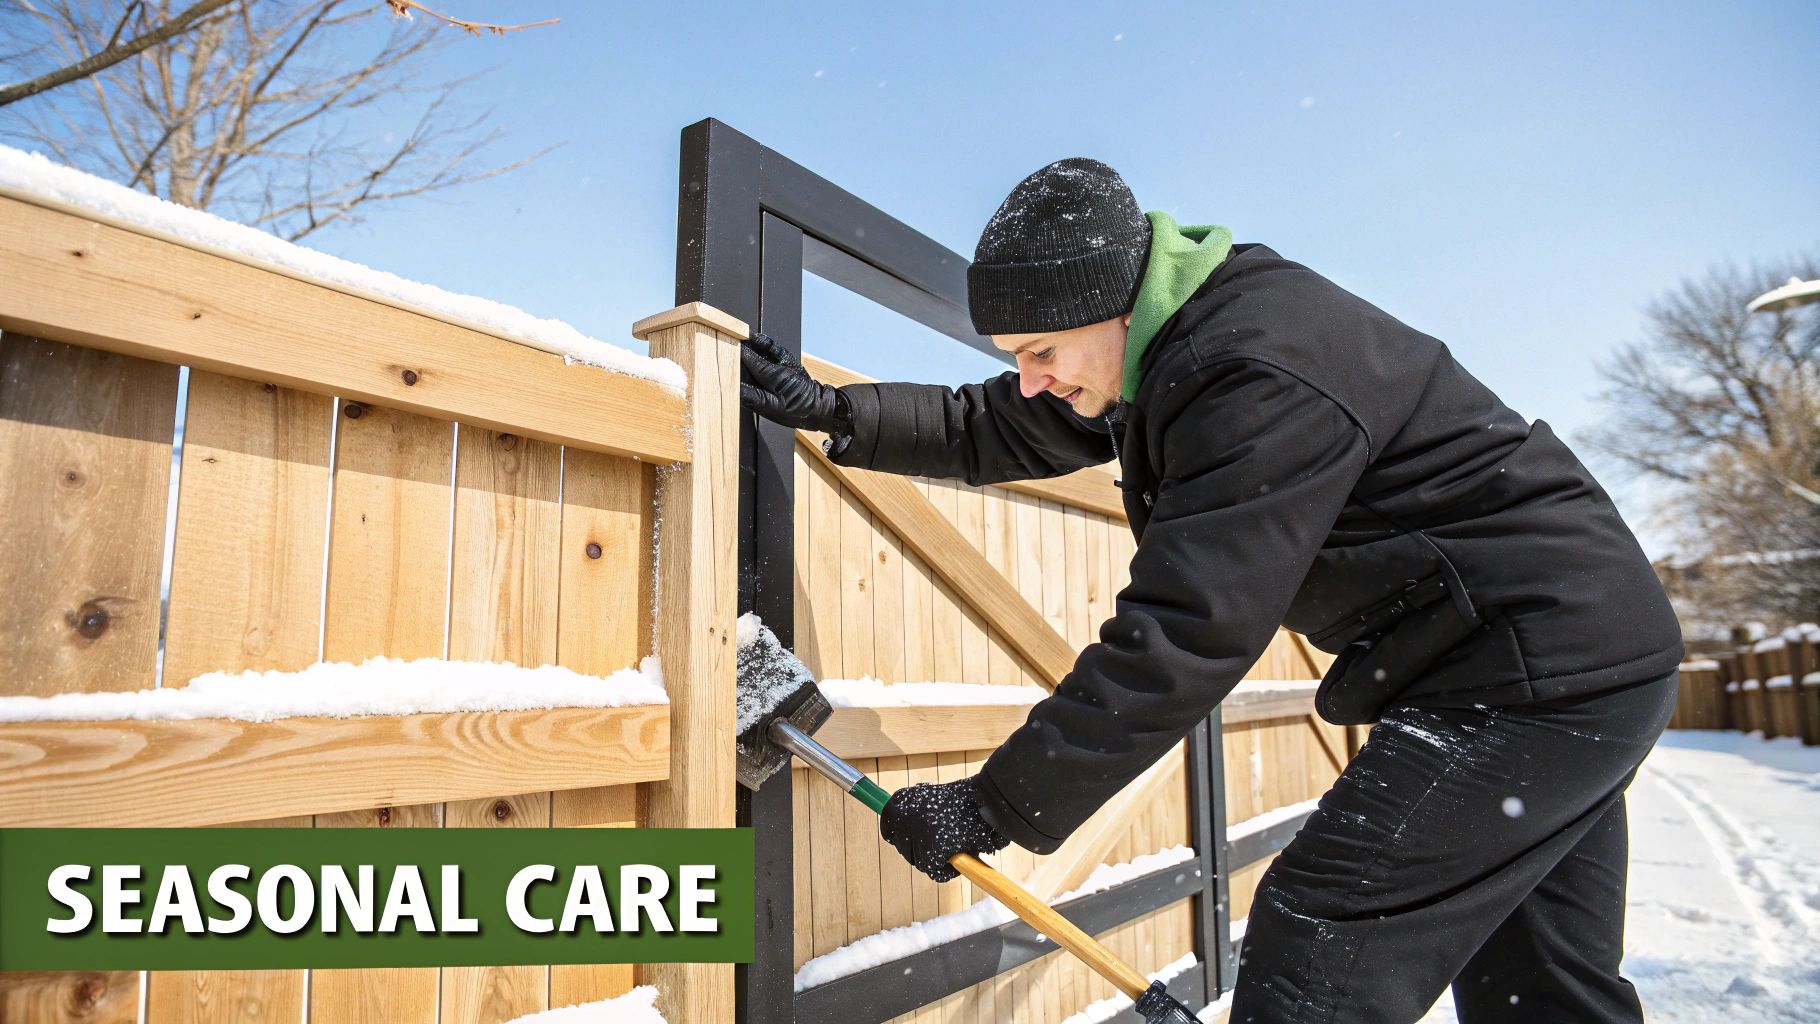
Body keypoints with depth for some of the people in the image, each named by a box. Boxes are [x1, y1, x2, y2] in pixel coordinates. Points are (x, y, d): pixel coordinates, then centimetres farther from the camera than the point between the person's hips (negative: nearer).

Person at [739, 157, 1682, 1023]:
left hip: (1537, 672, -10)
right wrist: (837, 412, 0)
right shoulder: (1166, 345, 2)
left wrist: (993, 808, -25)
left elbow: (1183, 638, -31)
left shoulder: (1261, 374, -28)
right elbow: (996, 434, 9)